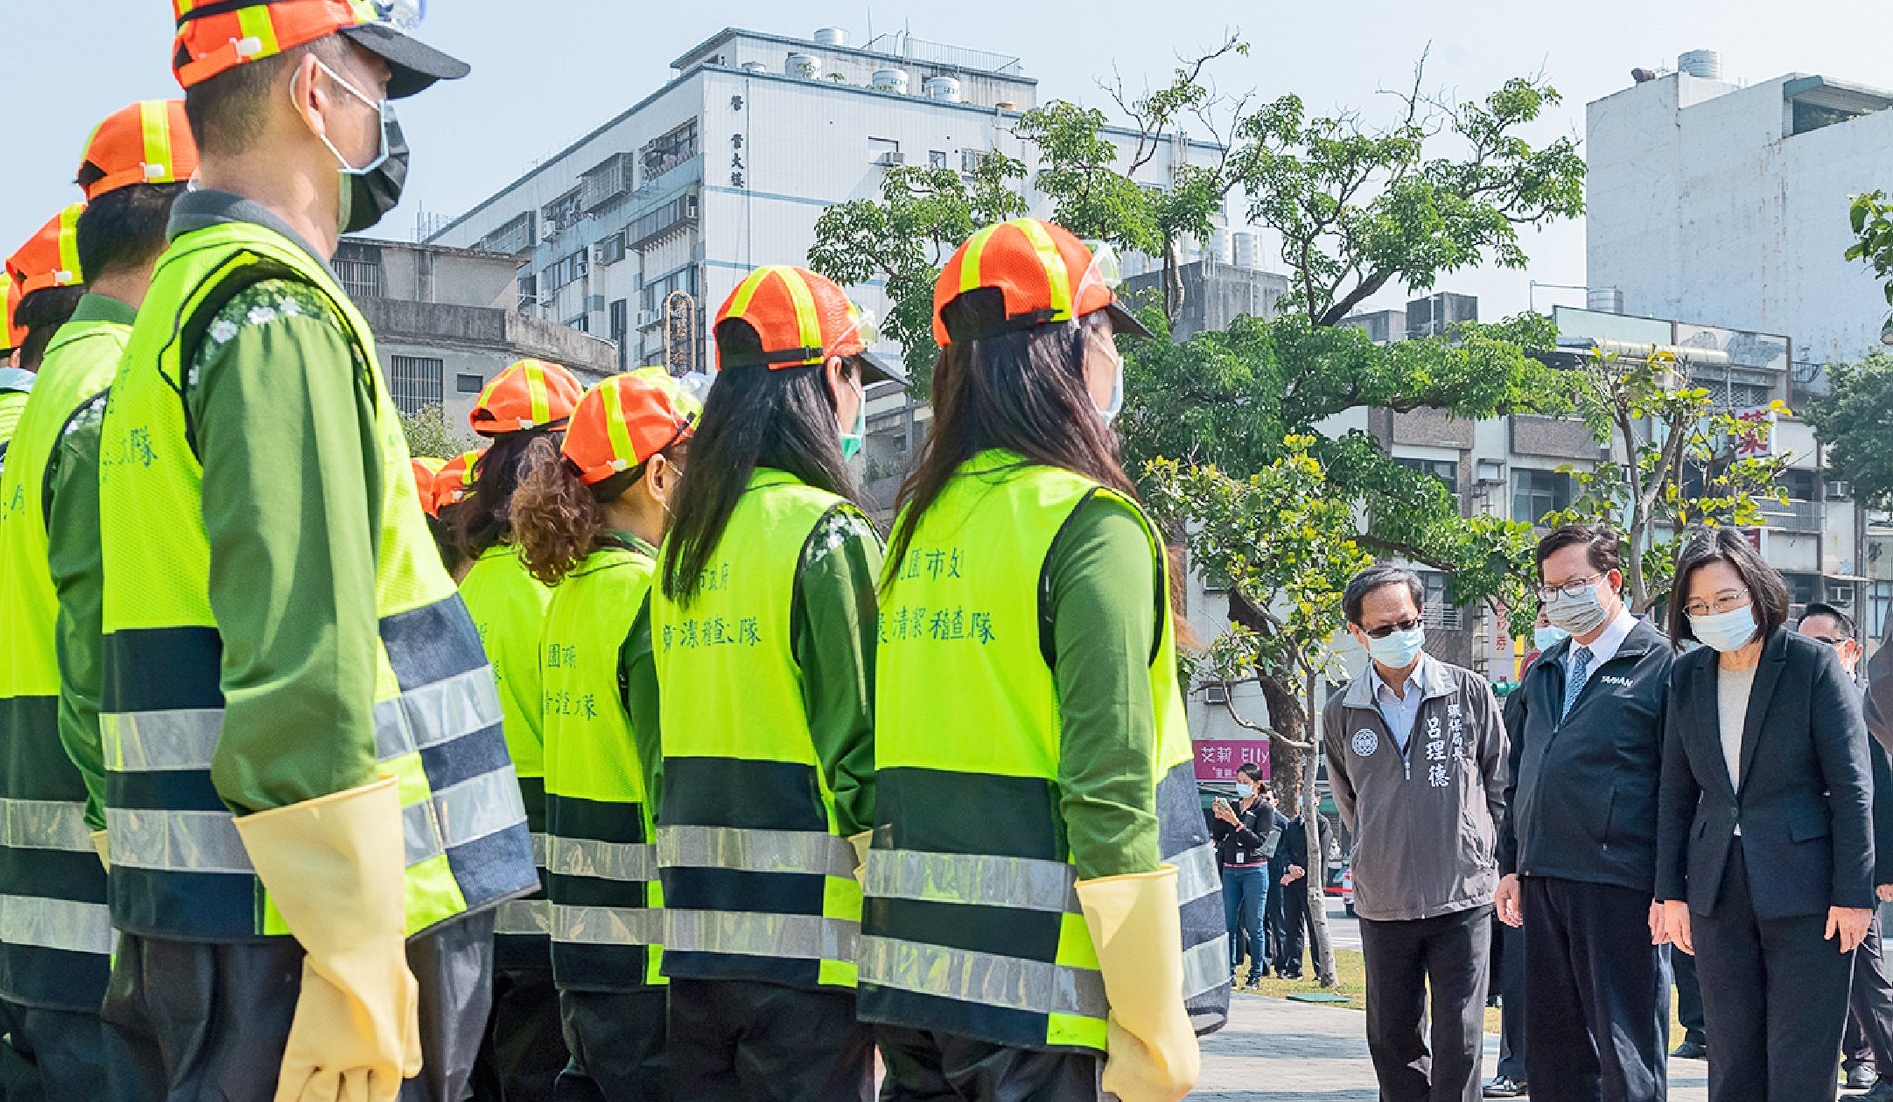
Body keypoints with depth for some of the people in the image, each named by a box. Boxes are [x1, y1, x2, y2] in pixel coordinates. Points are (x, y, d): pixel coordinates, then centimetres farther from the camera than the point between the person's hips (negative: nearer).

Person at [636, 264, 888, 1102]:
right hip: (809, 937, -7)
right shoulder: (828, 536, -11)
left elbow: (656, 730, 13)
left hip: (696, 933, 7)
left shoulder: (683, 545, 9)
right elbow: (862, 750, -15)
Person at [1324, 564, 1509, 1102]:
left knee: (1459, 1038, -4)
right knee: (1392, 1039, 10)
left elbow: (1500, 785, 9)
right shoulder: (1341, 713, 4)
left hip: (1463, 898, -2)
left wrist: (1481, 856, 8)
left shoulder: (1469, 692, 0)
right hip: (1382, 904, 2)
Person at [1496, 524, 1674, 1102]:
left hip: (1617, 885, -7)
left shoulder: (1660, 663, -3)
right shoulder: (1542, 673, 18)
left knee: (1626, 1053, -2)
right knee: (1552, 1047, 11)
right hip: (1542, 880, 7)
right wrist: (1511, 865, 17)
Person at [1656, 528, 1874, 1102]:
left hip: (1805, 888, -4)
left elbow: (1851, 787, -7)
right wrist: (1671, 892, 6)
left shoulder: (1814, 664, -7)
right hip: (1719, 893, 4)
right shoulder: (1688, 676, 7)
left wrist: (1853, 894, -11)